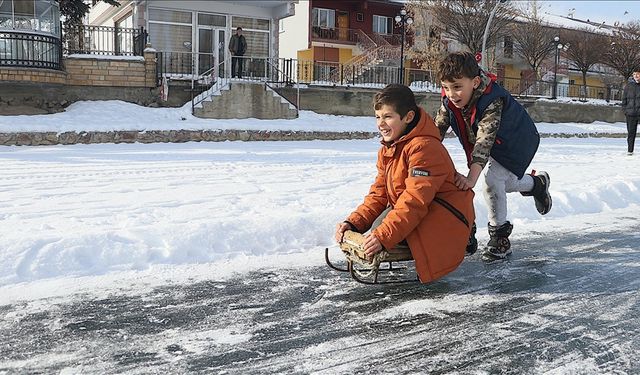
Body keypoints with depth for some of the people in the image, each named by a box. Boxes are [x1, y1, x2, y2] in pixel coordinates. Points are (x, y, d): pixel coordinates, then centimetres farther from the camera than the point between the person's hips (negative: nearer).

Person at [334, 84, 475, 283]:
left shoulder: (424, 147, -22)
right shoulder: (387, 150, 10)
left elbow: (415, 201, -30)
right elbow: (378, 194, 8)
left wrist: (383, 236, -37)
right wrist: (354, 223, -7)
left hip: (444, 218, -9)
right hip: (413, 214, 9)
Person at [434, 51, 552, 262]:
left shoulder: (492, 102, -41)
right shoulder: (449, 102, -20)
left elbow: (484, 141, -52)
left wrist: (472, 177, -62)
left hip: (517, 144, -7)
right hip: (495, 147, 7)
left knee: (492, 180, -23)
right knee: (504, 183, 14)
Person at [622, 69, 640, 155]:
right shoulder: (629, 85, 7)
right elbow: (624, 99, 10)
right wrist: (625, 109, 2)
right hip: (631, 113, 1)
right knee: (631, 132, 4)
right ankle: (630, 150, 10)